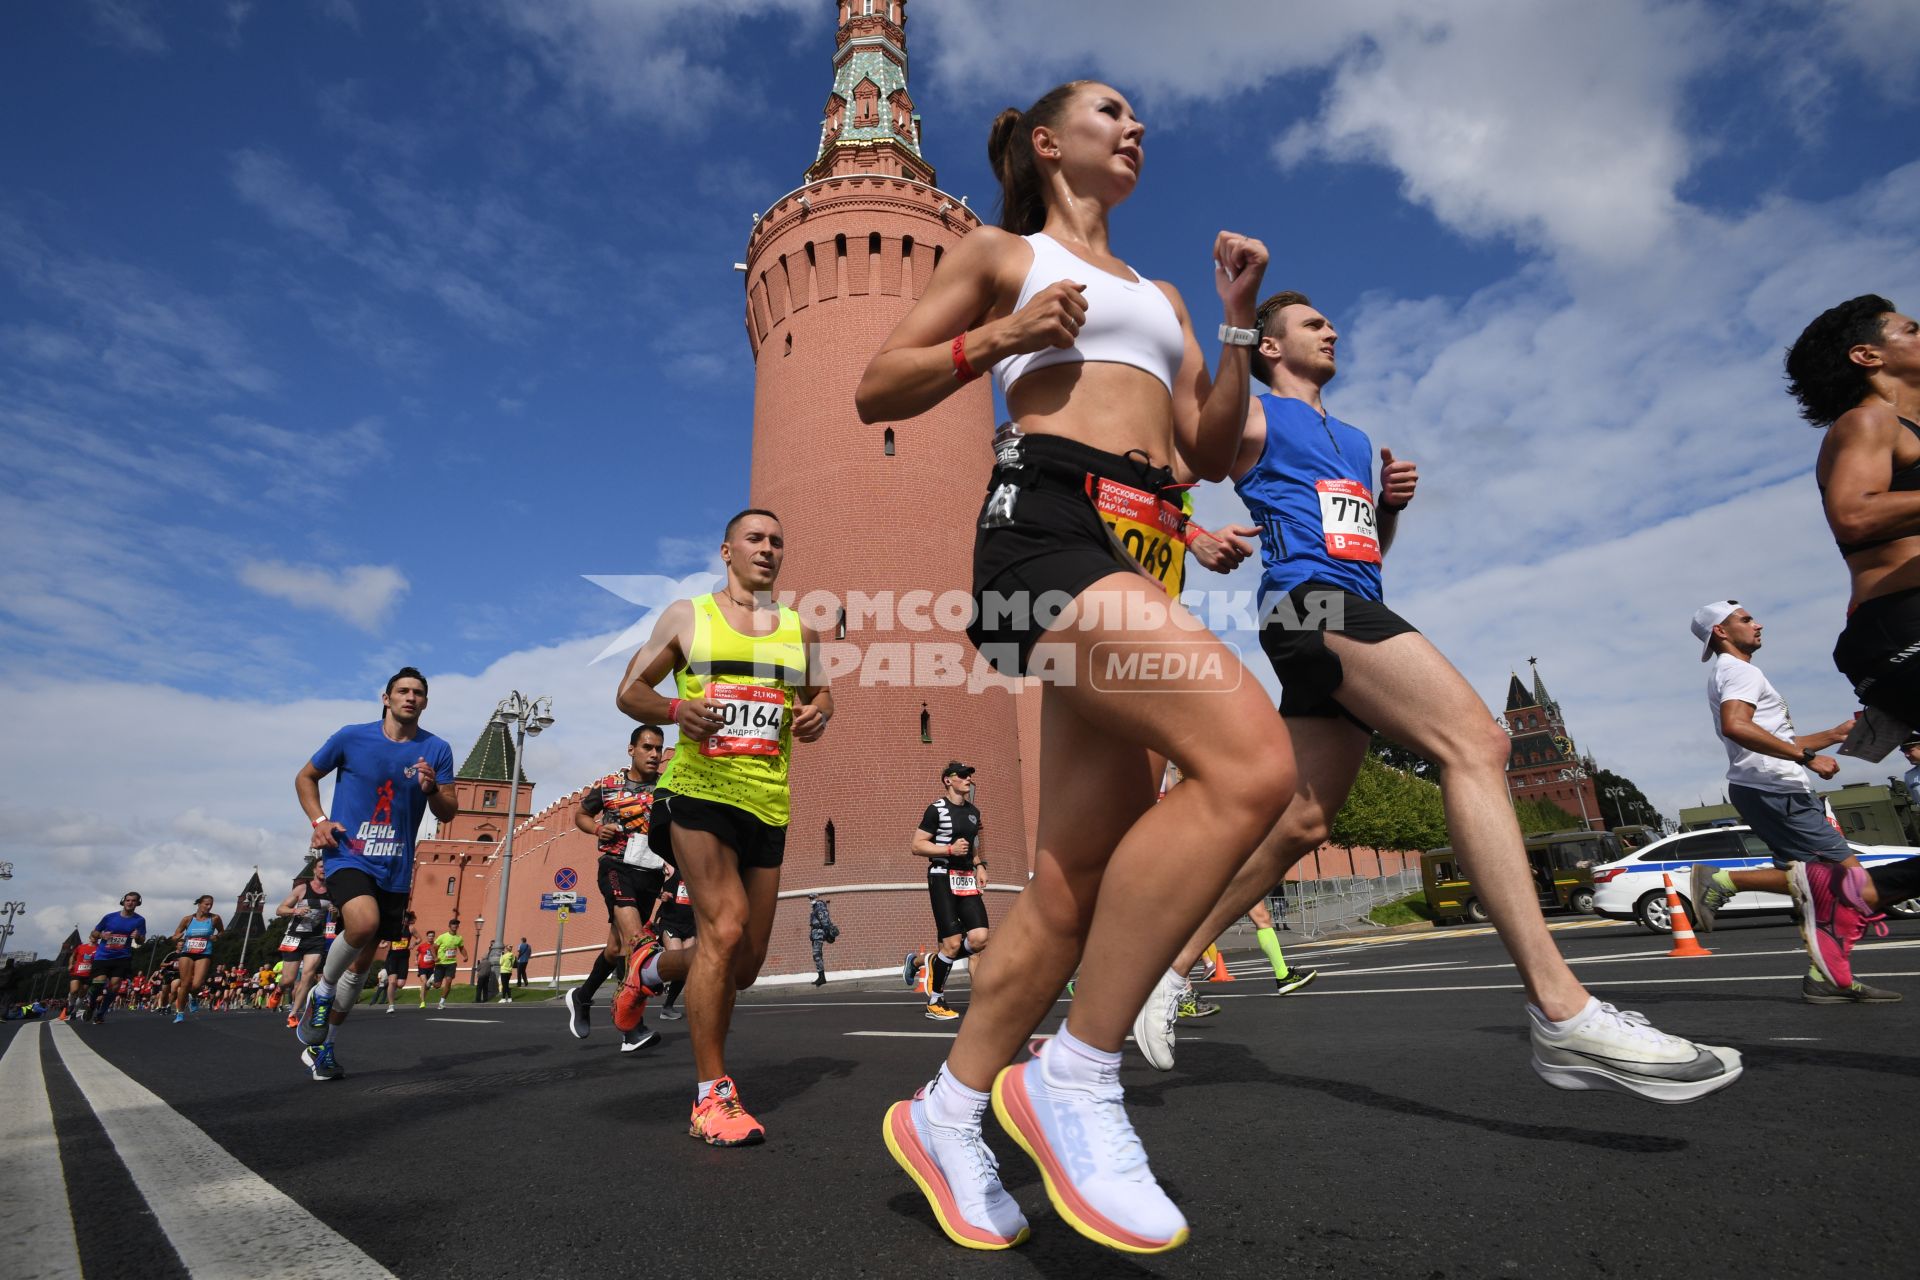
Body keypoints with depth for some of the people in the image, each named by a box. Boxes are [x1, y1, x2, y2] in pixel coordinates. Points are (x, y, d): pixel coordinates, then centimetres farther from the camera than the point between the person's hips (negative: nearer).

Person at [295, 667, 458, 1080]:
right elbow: (305, 777, 12)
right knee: (364, 922, -31)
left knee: (364, 958, 11)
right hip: (347, 855, -3)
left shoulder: (436, 750, -1)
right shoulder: (351, 737, -3)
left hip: (395, 869, 3)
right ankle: (321, 992, -1)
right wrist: (318, 820, -4)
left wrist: (432, 789, -21)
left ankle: (321, 1044, 31)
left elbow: (448, 814, 0)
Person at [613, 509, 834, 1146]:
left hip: (769, 803, 4)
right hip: (699, 788, -4)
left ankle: (653, 967, 42)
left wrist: (817, 714, -2)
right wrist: (675, 709, -14)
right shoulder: (687, 615, 5)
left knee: (743, 964, 10)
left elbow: (821, 695, 23)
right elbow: (629, 691, 8)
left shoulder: (799, 628, 13)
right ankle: (711, 1096, -3)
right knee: (726, 927, -20)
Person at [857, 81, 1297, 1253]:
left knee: (1079, 875, 0)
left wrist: (1240, 321, 15)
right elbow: (878, 390, 11)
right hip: (1048, 521, -7)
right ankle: (1078, 1077, -13)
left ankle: (949, 1114, 17)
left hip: (1136, 553, 7)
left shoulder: (1158, 296, 33)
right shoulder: (1003, 251, 18)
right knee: (1252, 761, -28)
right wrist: (1000, 336, -2)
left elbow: (1214, 453, 24)